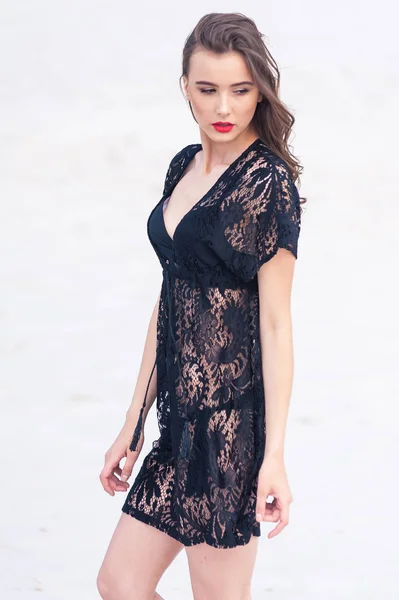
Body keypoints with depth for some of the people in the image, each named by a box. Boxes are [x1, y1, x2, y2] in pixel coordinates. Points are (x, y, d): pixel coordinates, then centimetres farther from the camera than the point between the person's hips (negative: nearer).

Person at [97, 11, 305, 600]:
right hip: (181, 417, 8)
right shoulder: (184, 167, 11)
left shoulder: (268, 182, -11)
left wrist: (274, 453, -16)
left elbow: (276, 323, -13)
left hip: (232, 417, -8)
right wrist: (134, 422, 15)